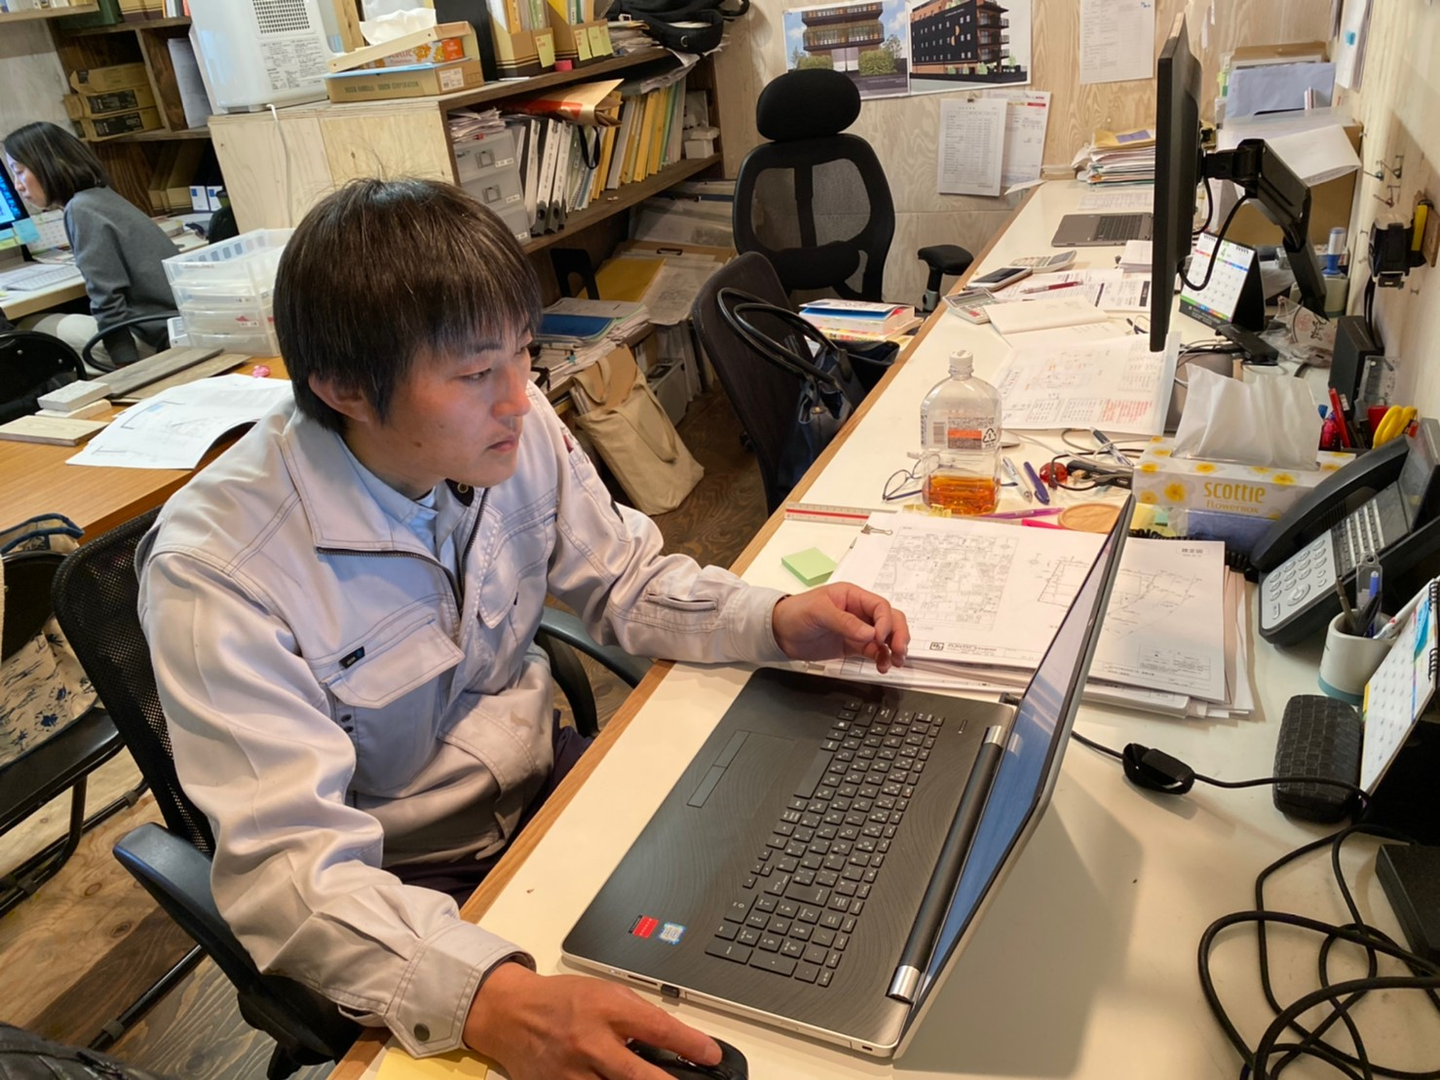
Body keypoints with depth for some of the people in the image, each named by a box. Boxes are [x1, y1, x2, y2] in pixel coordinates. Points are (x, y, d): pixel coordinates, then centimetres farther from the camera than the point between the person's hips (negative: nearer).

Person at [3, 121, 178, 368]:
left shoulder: (81, 210, -12)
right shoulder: (101, 196, 15)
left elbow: (108, 299, -17)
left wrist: (126, 367, -17)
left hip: (164, 332, -9)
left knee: (44, 333, 4)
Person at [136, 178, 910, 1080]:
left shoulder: (515, 430, -13)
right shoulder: (217, 568, -27)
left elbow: (628, 580, 1)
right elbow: (290, 864, -30)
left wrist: (777, 622, -17)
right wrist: (492, 1001, -46)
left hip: (545, 780, 5)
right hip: (402, 887, -4)